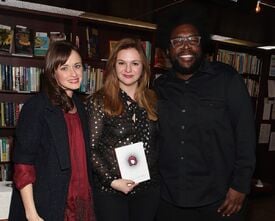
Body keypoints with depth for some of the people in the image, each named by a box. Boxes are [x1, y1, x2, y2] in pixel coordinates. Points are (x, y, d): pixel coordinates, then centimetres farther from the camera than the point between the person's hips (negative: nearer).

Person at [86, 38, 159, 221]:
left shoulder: (152, 101, 4)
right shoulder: (99, 101, -8)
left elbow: (158, 143, 10)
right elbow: (91, 148, -8)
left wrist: (159, 176, 1)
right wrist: (111, 180, -14)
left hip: (149, 188, 4)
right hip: (110, 190, -3)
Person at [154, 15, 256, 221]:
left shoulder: (227, 79, -6)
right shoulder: (159, 87, 3)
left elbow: (245, 133, -6)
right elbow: (153, 138, 9)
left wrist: (240, 185, -8)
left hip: (219, 199, -2)